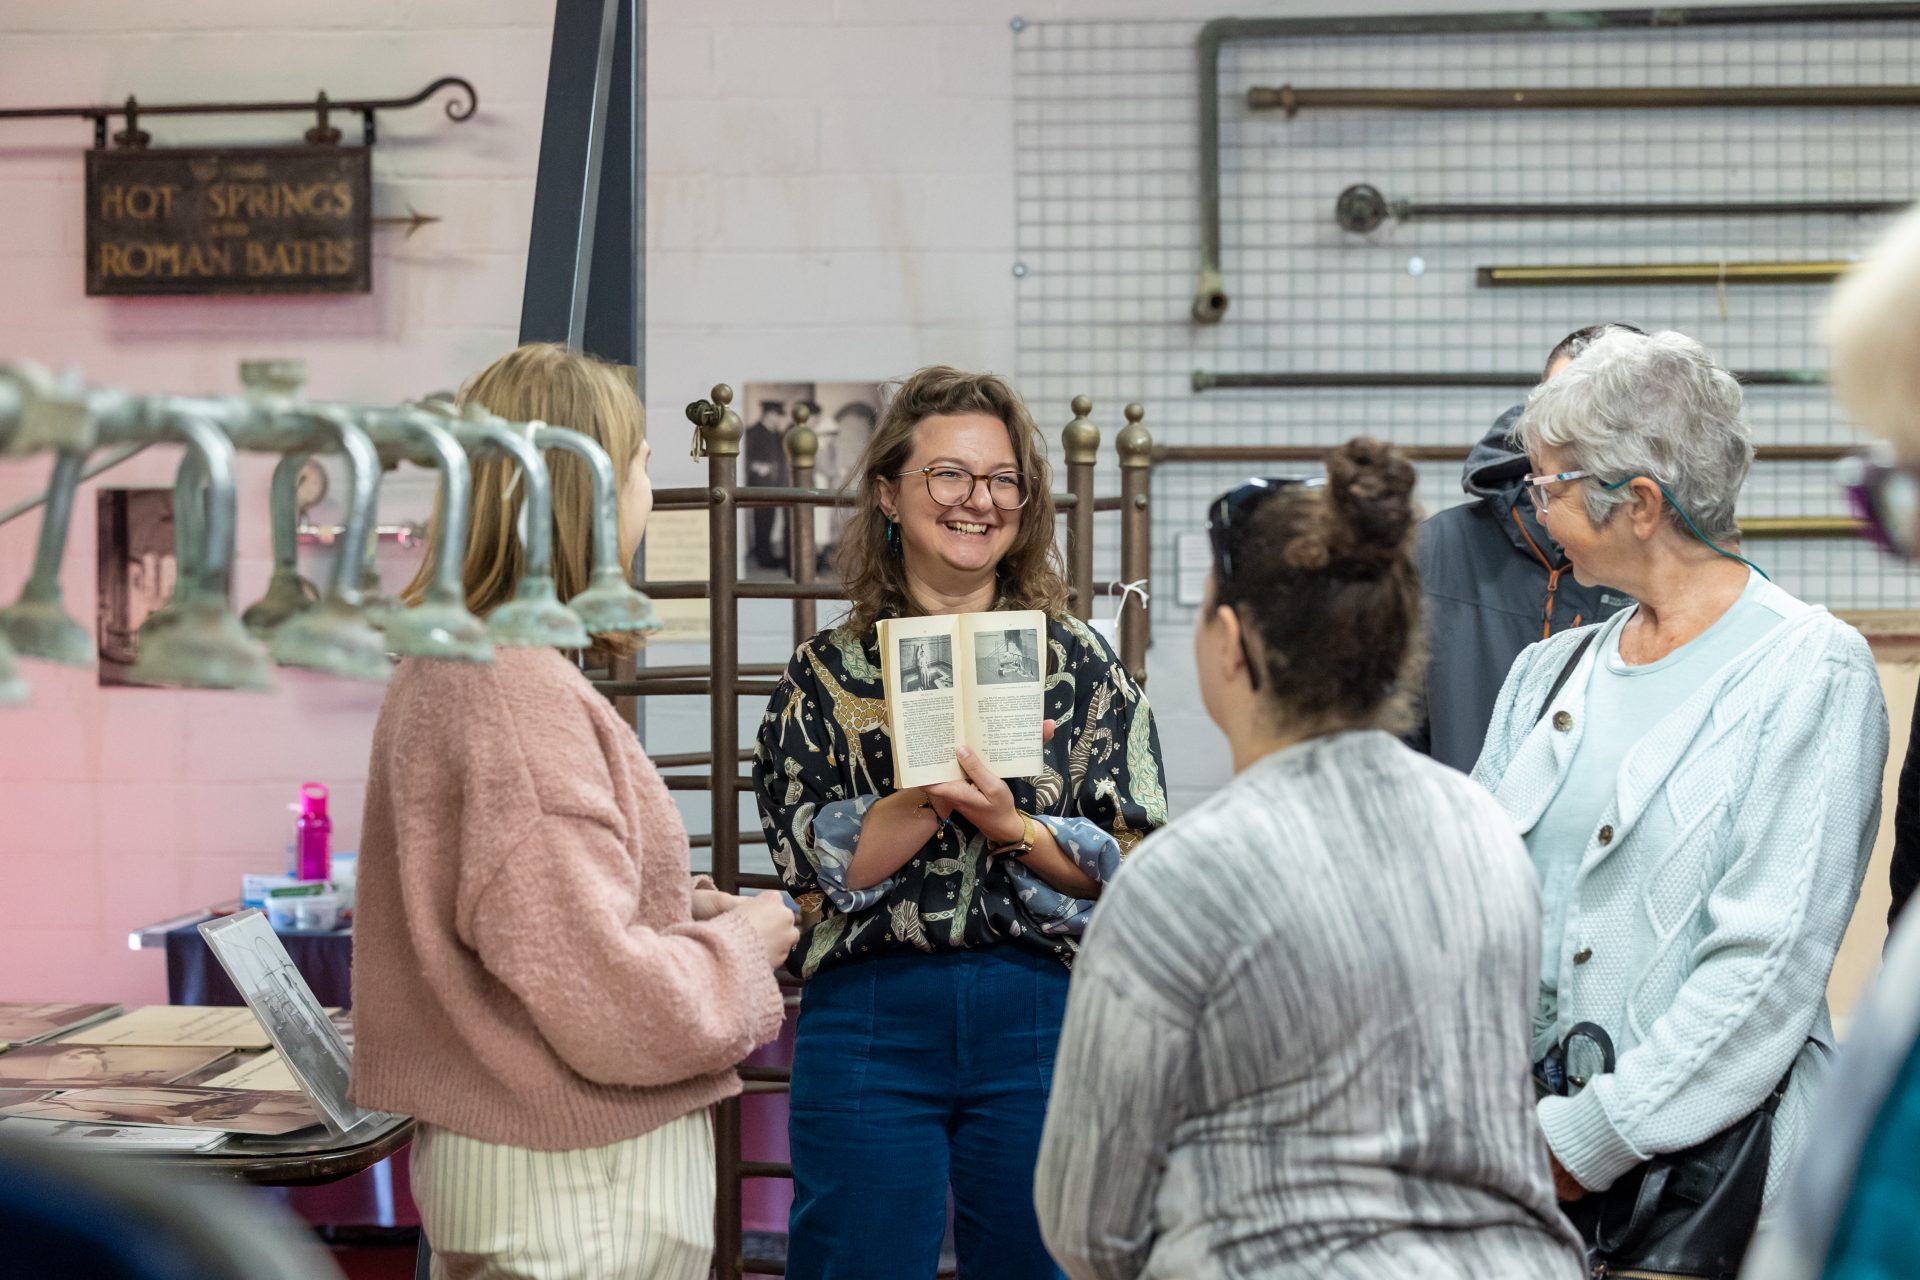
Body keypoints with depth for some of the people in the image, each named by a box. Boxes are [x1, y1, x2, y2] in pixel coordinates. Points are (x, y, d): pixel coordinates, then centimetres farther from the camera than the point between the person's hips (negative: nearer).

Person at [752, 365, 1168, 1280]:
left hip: (1041, 1010, 1)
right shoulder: (828, 673, 5)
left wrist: (1010, 825, -16)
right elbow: (815, 862, -5)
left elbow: (1136, 860, 0)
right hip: (869, 1019, 0)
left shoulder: (1080, 663, 6)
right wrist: (941, 789, -18)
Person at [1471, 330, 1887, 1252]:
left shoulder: (1811, 672, -7)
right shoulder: (1549, 673, 12)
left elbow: (1769, 968, -14)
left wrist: (1586, 1141, -17)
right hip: (1520, 1136, 5)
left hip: (1710, 1149, -5)